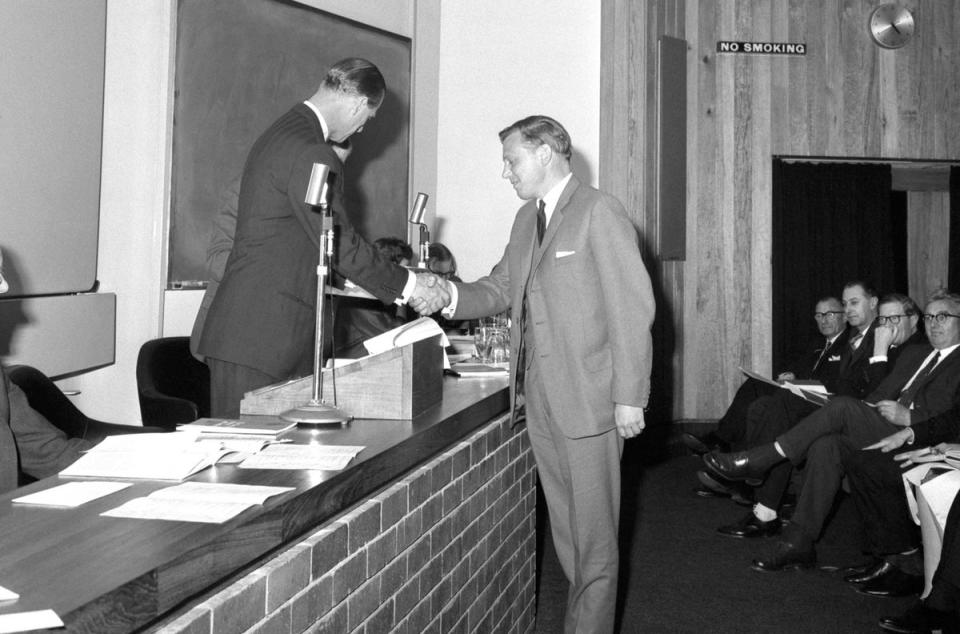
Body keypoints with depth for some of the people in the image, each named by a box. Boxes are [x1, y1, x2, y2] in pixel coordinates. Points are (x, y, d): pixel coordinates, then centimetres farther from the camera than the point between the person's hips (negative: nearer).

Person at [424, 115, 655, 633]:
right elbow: (501, 288, 18)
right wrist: (451, 296, -2)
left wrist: (629, 397, -16)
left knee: (592, 534, 1)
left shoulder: (599, 213, -10)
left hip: (587, 401, -8)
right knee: (565, 527, 14)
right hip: (539, 399, 8)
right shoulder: (526, 218, 16)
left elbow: (631, 309, -13)